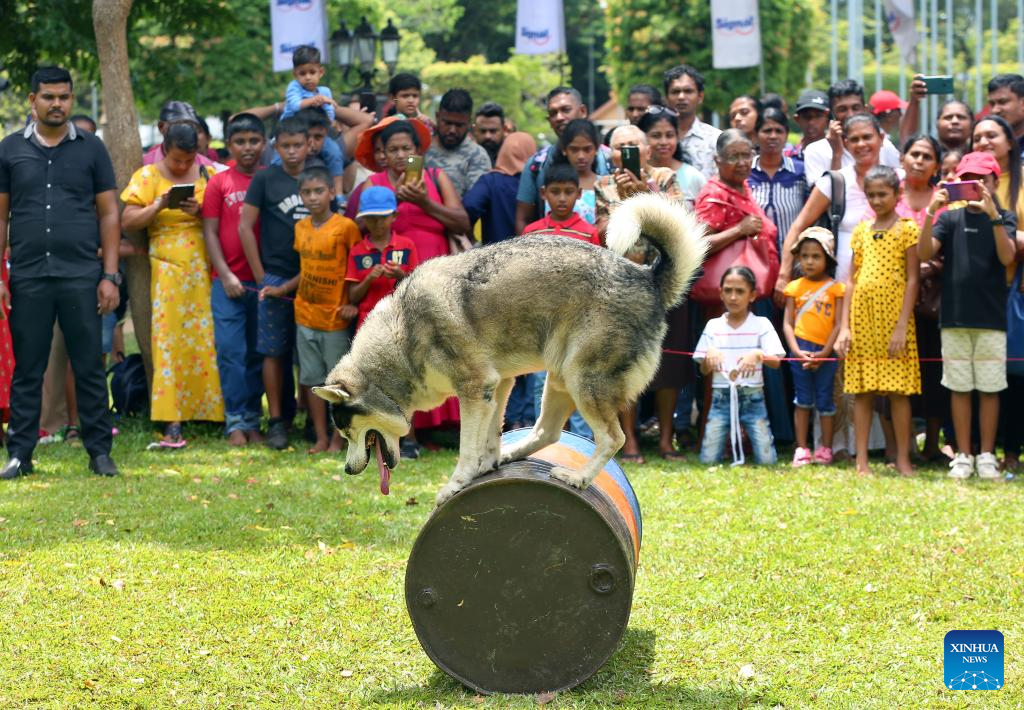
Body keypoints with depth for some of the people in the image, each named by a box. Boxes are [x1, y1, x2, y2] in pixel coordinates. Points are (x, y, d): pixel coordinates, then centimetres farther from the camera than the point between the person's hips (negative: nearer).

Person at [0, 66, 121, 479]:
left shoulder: (91, 149, 7)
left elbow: (109, 215, 6)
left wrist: (110, 276, -1)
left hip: (81, 276, 0)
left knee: (90, 368, 2)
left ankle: (99, 452, 8)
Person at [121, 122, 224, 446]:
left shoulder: (207, 176, 10)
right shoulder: (147, 176, 6)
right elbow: (128, 221, -1)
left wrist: (199, 212, -12)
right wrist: (159, 206, -16)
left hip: (204, 268, 2)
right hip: (168, 269, -2)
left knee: (205, 338, -2)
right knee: (168, 341, -7)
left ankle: (212, 412, 6)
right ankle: (172, 422, -10)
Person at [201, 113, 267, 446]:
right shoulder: (219, 183, 4)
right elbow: (210, 232, 3)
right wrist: (225, 275, -6)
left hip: (264, 280, 1)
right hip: (228, 281, -1)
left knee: (258, 353, 6)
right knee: (230, 350, -4)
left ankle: (253, 421, 12)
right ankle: (235, 422, -1)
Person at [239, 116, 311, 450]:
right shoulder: (265, 179, 0)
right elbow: (245, 226, -1)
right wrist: (261, 276, -4)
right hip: (276, 277, -2)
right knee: (275, 351, 0)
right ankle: (276, 421, 4)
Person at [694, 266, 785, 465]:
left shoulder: (761, 325, 0)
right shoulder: (713, 326, 4)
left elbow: (776, 362, -7)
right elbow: (704, 370, 4)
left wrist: (758, 355, -27)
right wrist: (710, 355, -17)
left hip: (752, 398, -1)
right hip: (722, 397, 1)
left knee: (767, 460, -9)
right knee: (708, 459, -7)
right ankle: (733, 440, 24)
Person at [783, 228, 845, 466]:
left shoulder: (836, 288, 1)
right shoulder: (795, 287, 6)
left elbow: (838, 324, -3)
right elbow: (787, 323, 3)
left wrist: (823, 354, -11)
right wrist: (797, 351, -10)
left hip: (826, 351, -1)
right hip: (801, 351, 1)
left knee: (825, 400, 5)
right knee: (802, 400, 4)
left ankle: (825, 449, 12)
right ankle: (801, 449, 6)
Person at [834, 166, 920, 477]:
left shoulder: (907, 229, -1)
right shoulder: (861, 230, 12)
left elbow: (912, 279, -6)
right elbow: (851, 279, 11)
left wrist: (902, 326, -13)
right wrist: (845, 326, 4)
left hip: (894, 315, -4)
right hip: (862, 317, 4)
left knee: (898, 391, -2)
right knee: (862, 391, 4)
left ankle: (903, 460, 4)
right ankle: (861, 460, 7)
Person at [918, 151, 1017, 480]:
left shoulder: (1004, 218, 4)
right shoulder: (950, 218, 7)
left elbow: (1007, 257, -13)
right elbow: (924, 253, -6)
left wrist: (993, 215, -23)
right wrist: (931, 213, -18)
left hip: (991, 318, -1)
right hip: (954, 316, 1)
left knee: (989, 389, 2)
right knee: (960, 388, 4)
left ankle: (987, 456, 11)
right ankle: (963, 456, 11)